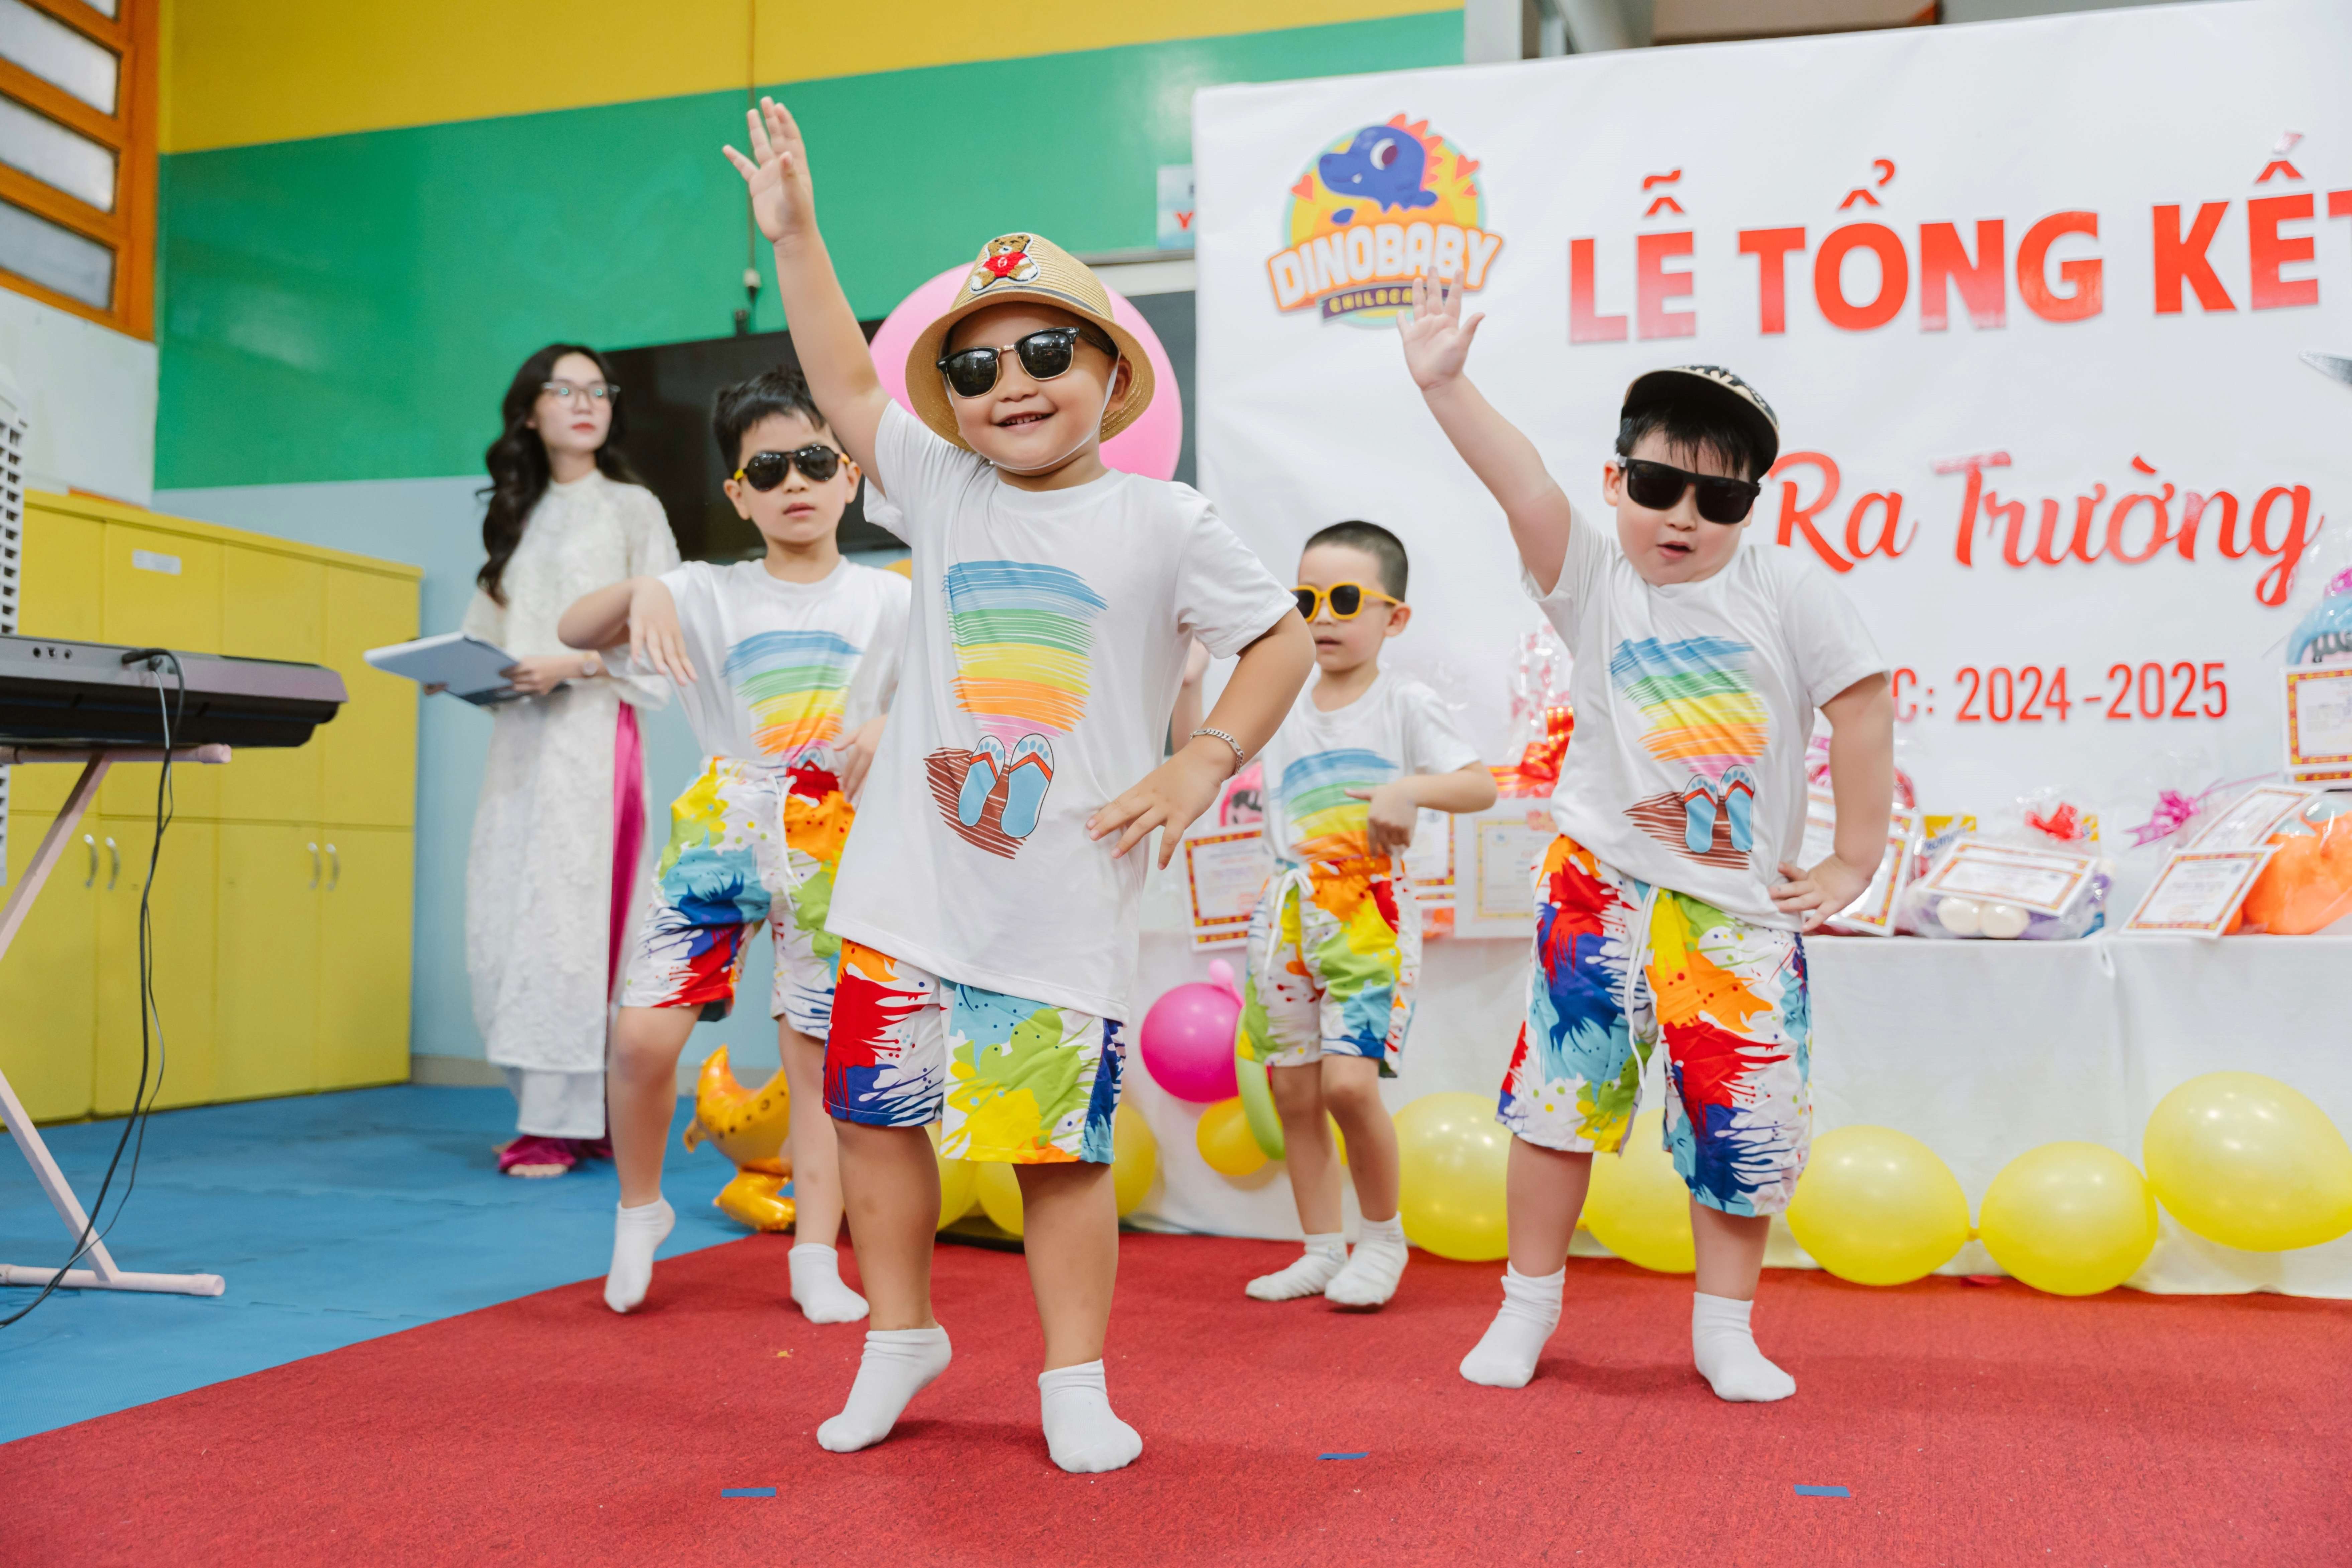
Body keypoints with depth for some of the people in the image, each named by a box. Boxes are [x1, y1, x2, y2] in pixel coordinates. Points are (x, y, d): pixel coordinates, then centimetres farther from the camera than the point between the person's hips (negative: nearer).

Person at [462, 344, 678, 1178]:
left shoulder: (632, 508, 5)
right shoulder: (518, 516, 21)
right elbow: (493, 633, 22)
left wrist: (571, 663, -16)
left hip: (591, 733, -6)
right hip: (519, 738, 6)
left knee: (566, 920, -11)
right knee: (502, 927, 2)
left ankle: (561, 1126, -6)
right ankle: (547, 1109, 12)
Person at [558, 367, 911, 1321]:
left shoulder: (887, 601, 5)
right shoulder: (710, 595, 6)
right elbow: (574, 632, -3)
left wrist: (891, 726, -17)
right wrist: (640, 591, -23)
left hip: (832, 845, -1)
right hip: (718, 830, 1)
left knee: (815, 1052, 1)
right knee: (643, 1034, -9)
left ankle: (817, 1259, 14)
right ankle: (639, 1210, 17)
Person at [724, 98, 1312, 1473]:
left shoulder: (1164, 523, -1)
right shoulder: (944, 493, 8)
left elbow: (1283, 640, 4)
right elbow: (848, 386, 16)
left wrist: (1199, 767, -6)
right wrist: (796, 238, 12)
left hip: (1065, 911, -3)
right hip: (908, 893, 4)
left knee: (1065, 1148, 3)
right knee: (878, 1114, 10)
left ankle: (1076, 1383, 20)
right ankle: (901, 1335, 31)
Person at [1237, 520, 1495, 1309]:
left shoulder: (1405, 703, -1)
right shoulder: (1285, 710, 11)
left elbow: (1481, 786, -8)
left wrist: (1412, 788, -25)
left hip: (1371, 910, -5)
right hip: (1289, 910, 5)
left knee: (1348, 1081, -16)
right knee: (1292, 1091, 6)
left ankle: (1383, 1236, 7)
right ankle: (1322, 1251, 20)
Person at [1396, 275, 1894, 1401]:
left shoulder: (1787, 592, -3)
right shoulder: (1593, 580, -3)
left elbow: (1863, 704, 0)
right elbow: (1522, 483, -18)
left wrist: (1853, 863, 0)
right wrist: (1443, 385, -34)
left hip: (1742, 904, 0)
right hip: (1602, 883, 0)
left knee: (1744, 1121, 4)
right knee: (1560, 1087, 2)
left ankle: (1724, 1327, 23)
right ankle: (1529, 1300, 21)